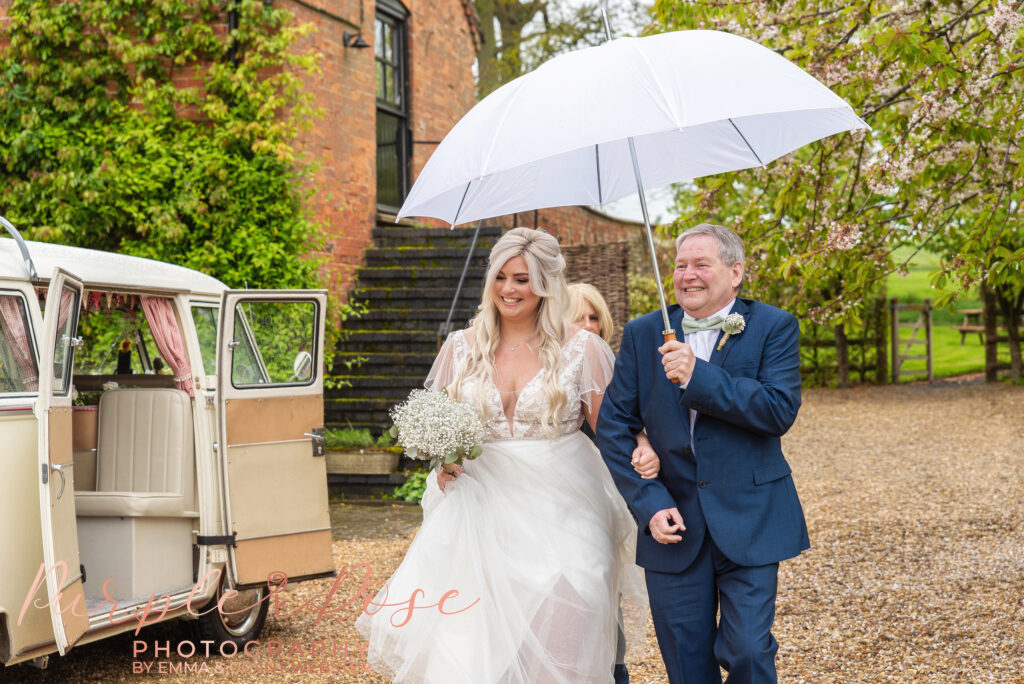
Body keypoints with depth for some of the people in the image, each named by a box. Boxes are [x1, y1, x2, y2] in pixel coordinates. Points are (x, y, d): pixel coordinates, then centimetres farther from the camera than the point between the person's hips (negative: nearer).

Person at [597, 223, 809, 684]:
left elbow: (780, 410, -15)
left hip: (749, 523, -2)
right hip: (673, 525, 3)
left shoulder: (774, 328, -1)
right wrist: (648, 504, -8)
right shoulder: (643, 334, 6)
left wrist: (699, 376, -22)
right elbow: (613, 426, 3)